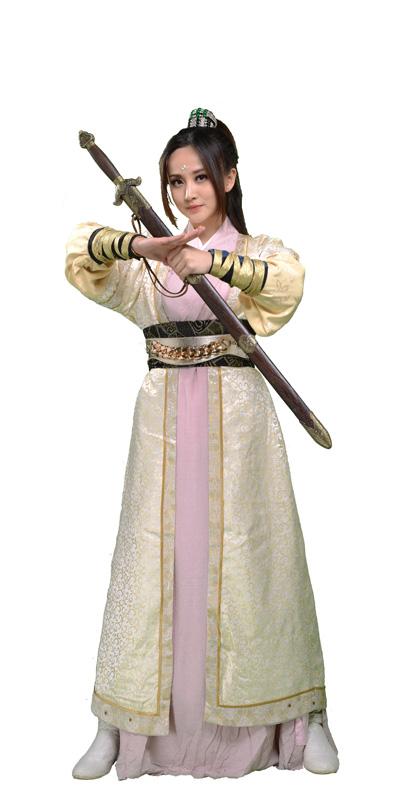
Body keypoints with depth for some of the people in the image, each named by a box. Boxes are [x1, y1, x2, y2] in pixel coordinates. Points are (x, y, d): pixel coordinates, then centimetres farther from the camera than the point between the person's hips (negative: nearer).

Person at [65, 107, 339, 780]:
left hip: (235, 417, -1)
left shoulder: (255, 251, 6)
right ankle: (120, 724, 14)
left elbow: (287, 279, -18)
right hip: (165, 419, 2)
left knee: (249, 557, 2)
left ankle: (302, 713, 17)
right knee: (154, 557, 4)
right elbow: (80, 247, -8)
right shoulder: (147, 260, 10)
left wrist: (208, 261, -31)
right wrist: (144, 245, -27)